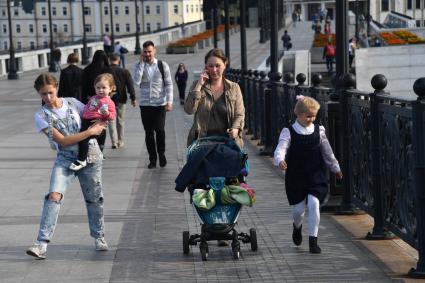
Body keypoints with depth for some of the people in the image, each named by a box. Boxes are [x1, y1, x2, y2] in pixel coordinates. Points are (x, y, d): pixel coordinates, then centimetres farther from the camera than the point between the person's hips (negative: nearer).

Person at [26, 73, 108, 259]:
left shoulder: (72, 103, -1)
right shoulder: (41, 116, -8)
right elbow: (62, 141, -15)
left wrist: (98, 125, -11)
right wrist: (90, 132, -18)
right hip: (65, 160, -2)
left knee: (94, 199, 9)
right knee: (54, 196, -21)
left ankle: (99, 237, 32)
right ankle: (42, 244, -23)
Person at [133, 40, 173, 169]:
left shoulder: (162, 65, 0)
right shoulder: (138, 66, 4)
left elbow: (169, 84, 0)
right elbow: (136, 81, -12)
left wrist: (169, 102, -7)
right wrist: (141, 63, -12)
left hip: (160, 104, -2)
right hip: (145, 104, 2)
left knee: (159, 129, -9)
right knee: (148, 132, 5)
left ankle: (161, 154, 14)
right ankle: (152, 158, 16)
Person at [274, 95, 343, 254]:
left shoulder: (318, 130, 2)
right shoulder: (289, 132, -6)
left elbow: (327, 151, 14)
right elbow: (281, 148, -20)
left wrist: (335, 168, 25)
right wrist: (280, 160, -42)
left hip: (316, 175, 1)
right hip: (296, 177, -1)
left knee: (313, 204, -13)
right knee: (299, 208, 4)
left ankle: (313, 240, -3)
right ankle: (297, 226, 40)